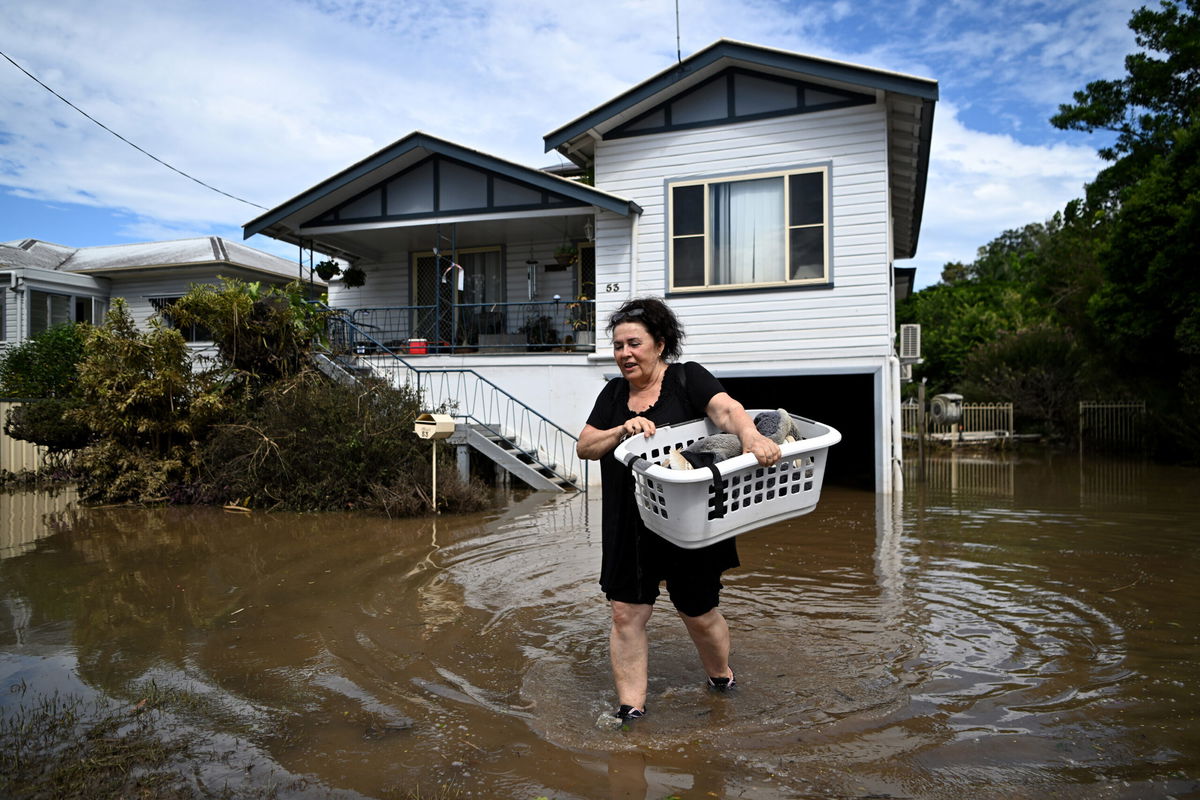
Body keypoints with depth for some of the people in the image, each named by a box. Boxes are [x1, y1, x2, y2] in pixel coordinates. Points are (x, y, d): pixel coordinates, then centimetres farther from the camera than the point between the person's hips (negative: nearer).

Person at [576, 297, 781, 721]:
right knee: (626, 615, 2)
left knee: (698, 614, 12)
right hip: (628, 527, 4)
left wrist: (751, 436, -45)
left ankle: (721, 678, 42)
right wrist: (622, 430, -16)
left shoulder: (687, 377, -6)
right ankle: (630, 708, 17)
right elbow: (584, 446, 4)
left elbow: (725, 409, -23)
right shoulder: (613, 393, 9)